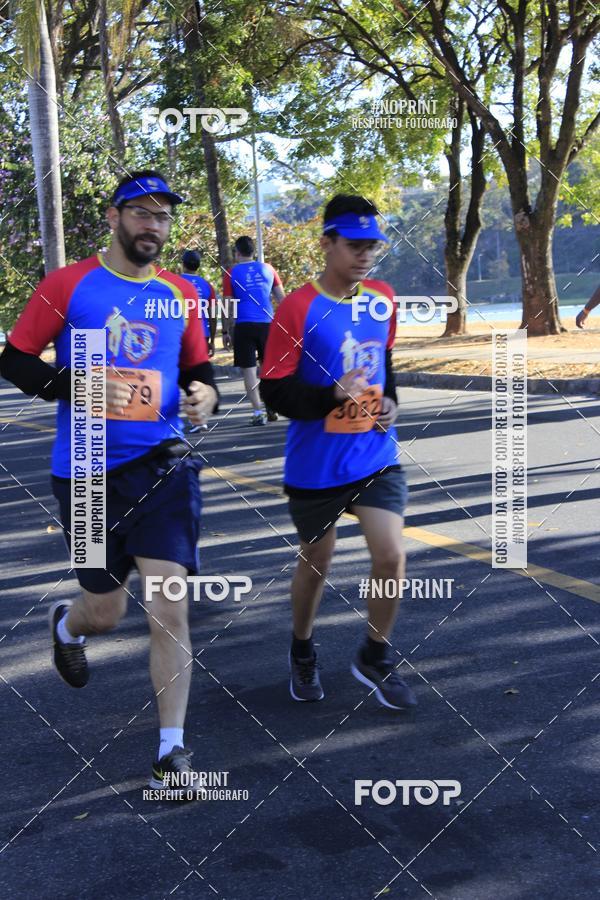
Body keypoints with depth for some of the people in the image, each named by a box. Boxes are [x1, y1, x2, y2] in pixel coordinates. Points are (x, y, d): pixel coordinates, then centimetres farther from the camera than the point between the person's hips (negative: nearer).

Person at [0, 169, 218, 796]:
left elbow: (198, 369, 17)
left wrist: (205, 395, -6)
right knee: (105, 612, 12)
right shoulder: (67, 285, -3)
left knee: (169, 609, -7)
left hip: (162, 467, 2)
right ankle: (66, 624, 51)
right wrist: (79, 387, -17)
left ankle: (172, 748, 5)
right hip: (86, 473, -1)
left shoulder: (182, 294, 7)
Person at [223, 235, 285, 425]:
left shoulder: (231, 273, 1)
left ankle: (258, 412, -2)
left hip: (244, 325, -3)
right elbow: (281, 297, 11)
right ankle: (272, 409, 17)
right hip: (267, 323, 3)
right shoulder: (267, 269, 8)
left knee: (249, 369, 2)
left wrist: (229, 325, 9)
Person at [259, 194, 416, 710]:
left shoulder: (383, 300, 2)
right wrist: (333, 395, -30)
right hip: (316, 464, -3)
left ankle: (375, 658, 18)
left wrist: (389, 398, 2)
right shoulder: (297, 309, -15)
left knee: (392, 557, -7)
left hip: (377, 456, 4)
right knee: (315, 563, 13)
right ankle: (302, 654, 40)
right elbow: (274, 391, -16)